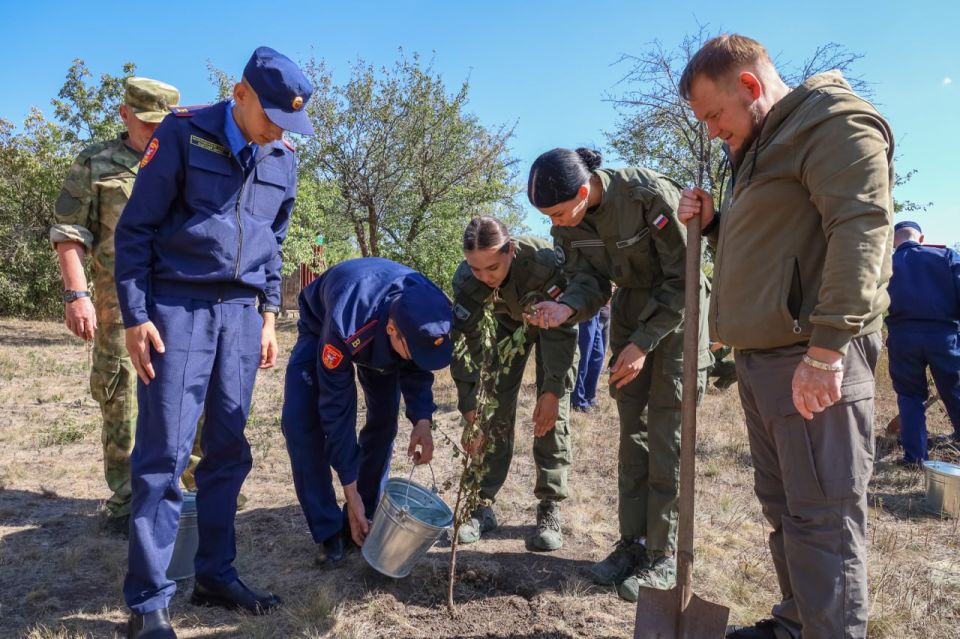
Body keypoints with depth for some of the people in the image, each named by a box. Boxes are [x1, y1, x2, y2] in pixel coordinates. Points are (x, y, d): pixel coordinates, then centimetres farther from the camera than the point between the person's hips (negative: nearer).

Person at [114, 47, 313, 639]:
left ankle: (216, 574, 19)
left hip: (241, 313, 5)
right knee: (165, 450, -5)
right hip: (177, 307, -5)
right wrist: (135, 316, -10)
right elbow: (135, 229, -5)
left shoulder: (284, 159, 10)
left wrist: (269, 314, 12)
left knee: (229, 449, 6)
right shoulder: (184, 134, -5)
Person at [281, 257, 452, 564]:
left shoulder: (431, 314, -34)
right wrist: (350, 491, -31)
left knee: (384, 420, -8)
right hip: (322, 327, -3)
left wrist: (422, 419, -31)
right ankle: (328, 530, -8)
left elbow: (417, 368, -13)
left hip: (378, 338, 4)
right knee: (300, 419, -19)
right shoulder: (344, 327, -46)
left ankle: (360, 522, 6)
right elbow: (336, 408, -36)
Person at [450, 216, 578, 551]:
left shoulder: (545, 261, -41)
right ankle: (484, 504, 3)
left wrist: (552, 391, -32)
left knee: (553, 412, -12)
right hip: (510, 321, 3)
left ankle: (550, 508, -3)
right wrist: (469, 413, -30)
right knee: (496, 409, -5)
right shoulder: (466, 280, -32)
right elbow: (465, 344, -27)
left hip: (553, 320, -2)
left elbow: (562, 329, -31)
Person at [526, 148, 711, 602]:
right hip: (631, 306, 6)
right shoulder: (570, 220, -10)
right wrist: (566, 308, -30)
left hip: (678, 308, -6)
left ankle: (664, 556, 4)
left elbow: (684, 279, -23)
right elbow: (588, 282, -7)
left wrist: (642, 344, -23)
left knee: (666, 433, -6)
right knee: (631, 429, 6)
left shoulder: (651, 195, -28)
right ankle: (632, 541, 16)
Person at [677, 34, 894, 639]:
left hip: (813, 360, -10)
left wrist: (826, 350, -24)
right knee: (783, 504, 15)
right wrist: (713, 221, 12)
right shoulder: (763, 146, 23)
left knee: (823, 516, -4)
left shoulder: (834, 119, -7)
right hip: (763, 357, 10)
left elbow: (861, 230, -19)